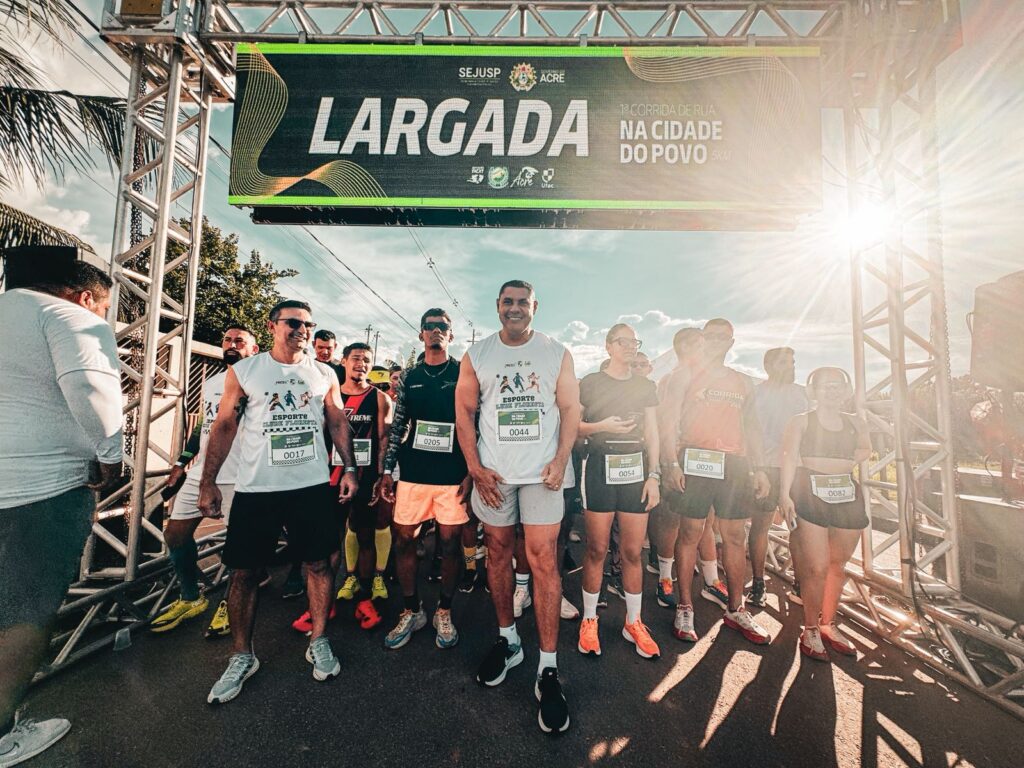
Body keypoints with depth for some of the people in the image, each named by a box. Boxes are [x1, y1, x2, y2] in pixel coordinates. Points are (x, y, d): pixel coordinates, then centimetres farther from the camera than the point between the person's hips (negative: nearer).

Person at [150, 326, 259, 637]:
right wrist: (181, 462, 21)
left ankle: (230, 603, 21)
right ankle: (191, 599, 31)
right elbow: (204, 425, 24)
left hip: (238, 478, -8)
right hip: (200, 473, 8)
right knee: (175, 533, 13)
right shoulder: (210, 383, 17)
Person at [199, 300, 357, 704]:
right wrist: (208, 482, 0)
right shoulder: (243, 371, 1)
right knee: (245, 572, 8)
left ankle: (318, 642, 27)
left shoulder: (324, 374, 5)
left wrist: (349, 468, 1)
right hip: (255, 488, 0)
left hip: (312, 485, 1)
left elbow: (338, 422, 9)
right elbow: (224, 426, 4)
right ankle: (242, 656, 29)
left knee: (319, 563, 7)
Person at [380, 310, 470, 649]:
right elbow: (398, 426, 12)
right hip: (413, 472, 3)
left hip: (453, 474, -3)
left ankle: (444, 612, 28)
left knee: (450, 543, 6)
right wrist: (387, 470, 8)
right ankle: (411, 611, 29)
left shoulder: (464, 374, 1)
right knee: (402, 540, 8)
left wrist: (472, 471, -7)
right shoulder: (408, 378, 10)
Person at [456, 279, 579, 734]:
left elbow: (570, 408, 2)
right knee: (498, 552, 12)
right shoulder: (477, 355, 7)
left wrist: (561, 460, -11)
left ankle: (548, 668, 11)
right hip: (493, 473, 2)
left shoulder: (557, 354, 5)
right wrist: (476, 468, -4)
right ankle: (507, 640, 33)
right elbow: (464, 411, 5)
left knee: (543, 559, -2)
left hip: (543, 470, -1)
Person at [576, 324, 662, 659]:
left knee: (632, 551, 7)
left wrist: (653, 475, 2)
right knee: (596, 548, 4)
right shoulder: (591, 382, 3)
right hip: (600, 468, -2)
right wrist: (601, 426, -14)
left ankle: (633, 622, 26)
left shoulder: (646, 386, 12)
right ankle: (589, 620, 22)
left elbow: (652, 434, 10)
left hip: (636, 470, 3)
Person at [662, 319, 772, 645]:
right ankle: (685, 608, 12)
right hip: (695, 460, -4)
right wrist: (672, 463, -12)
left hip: (735, 464, 4)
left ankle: (735, 610, 24)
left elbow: (752, 427, 18)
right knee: (690, 533, 0)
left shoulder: (743, 381, 18)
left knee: (735, 537, 8)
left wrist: (758, 468, 9)